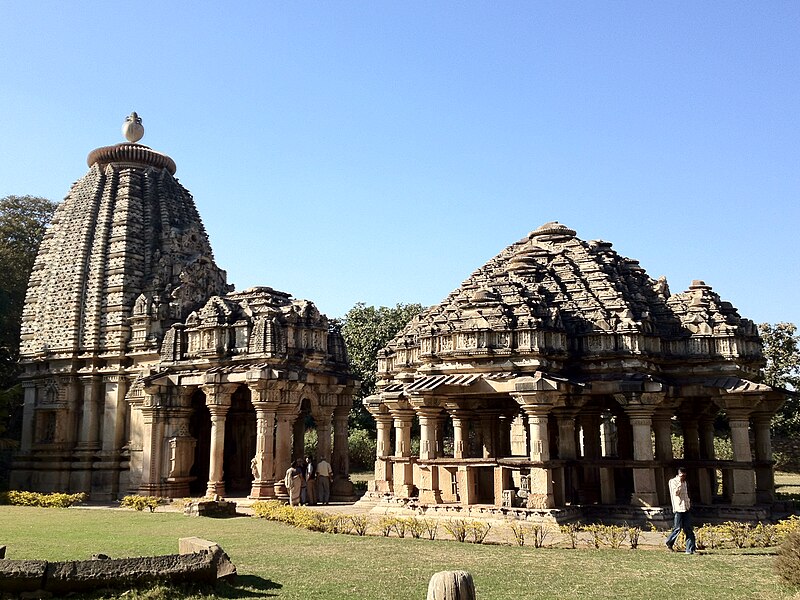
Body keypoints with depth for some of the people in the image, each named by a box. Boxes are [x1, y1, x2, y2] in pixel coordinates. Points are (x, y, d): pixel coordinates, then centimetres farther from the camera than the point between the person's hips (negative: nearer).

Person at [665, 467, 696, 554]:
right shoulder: (673, 481, -3)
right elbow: (675, 493, -16)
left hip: (686, 508, 6)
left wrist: (689, 502, 17)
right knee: (678, 528, -4)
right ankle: (669, 542, 19)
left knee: (688, 529, 0)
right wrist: (680, 483, -18)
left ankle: (690, 549, 0)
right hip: (678, 507, -6)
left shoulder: (685, 482, 17)